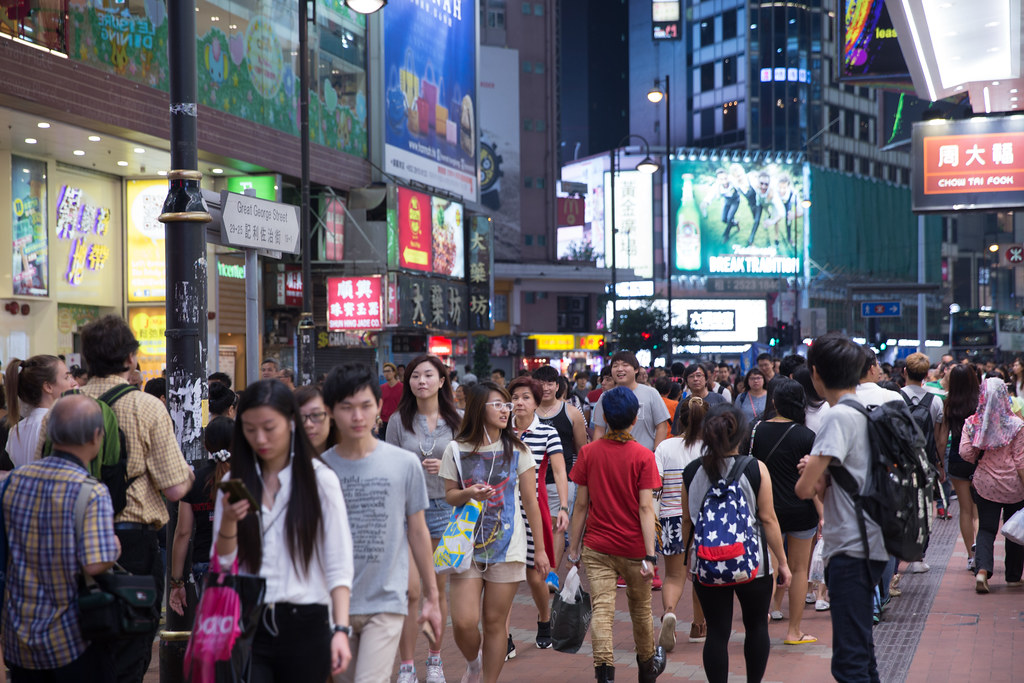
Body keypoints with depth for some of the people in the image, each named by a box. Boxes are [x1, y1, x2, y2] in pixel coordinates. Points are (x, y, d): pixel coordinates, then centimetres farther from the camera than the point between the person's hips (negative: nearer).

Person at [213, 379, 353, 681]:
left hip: (305, 625, -2)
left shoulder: (320, 480, -1)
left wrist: (341, 629, -15)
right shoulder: (235, 482, 9)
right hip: (248, 626, 2)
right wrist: (228, 521, -10)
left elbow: (338, 565, -5)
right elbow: (223, 564, 9)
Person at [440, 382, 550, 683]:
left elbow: (531, 502, 5)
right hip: (467, 545, 0)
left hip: (507, 545, 0)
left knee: (494, 622, 3)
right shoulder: (456, 450, 0)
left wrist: (540, 548, 5)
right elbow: (449, 494, 8)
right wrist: (469, 494, -15)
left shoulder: (517, 450, 2)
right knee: (463, 622, -9)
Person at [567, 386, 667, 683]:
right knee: (640, 609, 18)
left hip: (597, 547, 0)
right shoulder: (643, 456, -9)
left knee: (601, 609, -4)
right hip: (633, 547, 0)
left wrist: (574, 548, 7)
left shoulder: (588, 452, -3)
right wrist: (650, 556, -14)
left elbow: (581, 505, -1)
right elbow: (645, 508, -13)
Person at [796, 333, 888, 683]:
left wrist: (812, 475, 3)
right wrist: (818, 470, 6)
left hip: (850, 549, -10)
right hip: (872, 545, 10)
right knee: (862, 649, 20)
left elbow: (805, 489, -19)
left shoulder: (838, 416, -15)